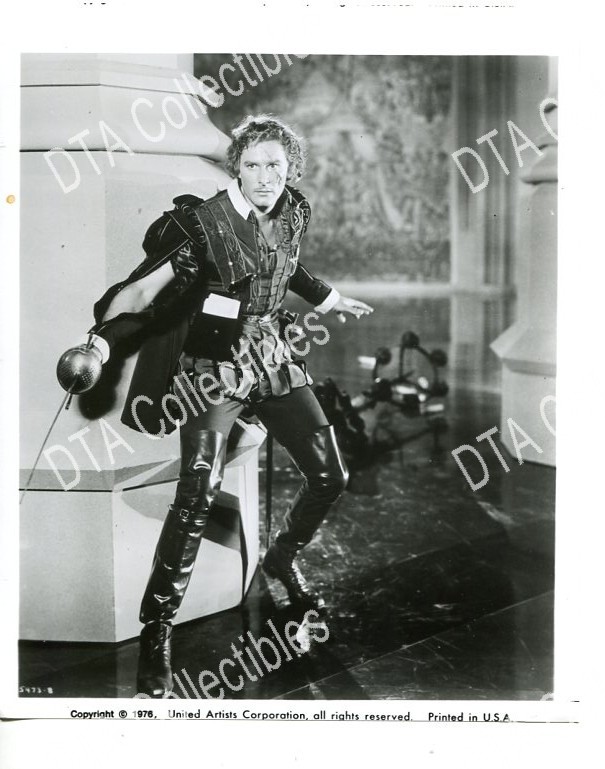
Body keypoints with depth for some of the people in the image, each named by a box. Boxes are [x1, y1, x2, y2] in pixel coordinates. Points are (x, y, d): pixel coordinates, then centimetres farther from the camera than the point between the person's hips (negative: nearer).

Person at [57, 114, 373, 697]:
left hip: (273, 358, 7)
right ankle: (156, 631, -7)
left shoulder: (294, 212, 4)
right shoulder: (204, 222, -15)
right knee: (198, 492, -20)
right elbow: (145, 285, -22)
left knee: (329, 477, 7)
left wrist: (330, 300, 36)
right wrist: (101, 338, -36)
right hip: (215, 367, -6)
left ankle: (282, 561, 36)